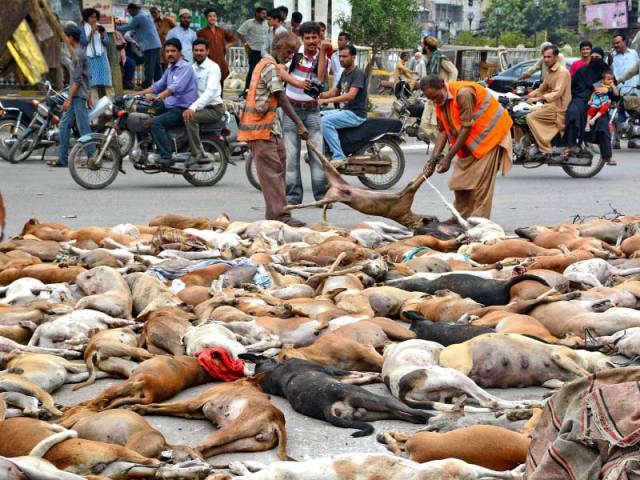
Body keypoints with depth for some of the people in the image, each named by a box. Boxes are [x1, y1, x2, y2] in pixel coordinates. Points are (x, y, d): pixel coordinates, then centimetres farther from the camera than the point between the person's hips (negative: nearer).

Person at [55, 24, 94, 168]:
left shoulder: (77, 54, -13)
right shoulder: (82, 52, 17)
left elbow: (77, 79, -18)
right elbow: (87, 76, 20)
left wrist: (69, 99, -19)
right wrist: (89, 96, 23)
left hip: (77, 96, -10)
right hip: (79, 96, 10)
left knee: (83, 128, -8)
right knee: (64, 125, 9)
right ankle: (63, 159, 9)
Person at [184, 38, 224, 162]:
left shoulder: (213, 67, -10)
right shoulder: (192, 67, 14)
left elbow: (210, 91, -22)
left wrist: (193, 107, -34)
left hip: (214, 109, -7)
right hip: (199, 107, 7)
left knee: (190, 117, -31)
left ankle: (197, 155, -28)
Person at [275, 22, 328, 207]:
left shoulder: (322, 58, 4)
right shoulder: (294, 53, -1)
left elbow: (321, 77, -14)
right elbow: (281, 71, -15)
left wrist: (322, 52, -18)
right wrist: (296, 82, -30)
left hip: (312, 110, 1)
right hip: (292, 108, -1)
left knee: (318, 154, -3)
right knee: (291, 154, -1)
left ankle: (322, 195, 3)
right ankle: (293, 197, 4)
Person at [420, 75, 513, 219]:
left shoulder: (463, 93, -28)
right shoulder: (440, 102, -2)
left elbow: (467, 128, -27)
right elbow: (442, 130, -2)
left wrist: (448, 157, -25)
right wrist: (433, 159, -13)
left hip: (489, 134, -9)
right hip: (470, 140, 9)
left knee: (481, 183, -12)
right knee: (459, 182, 6)